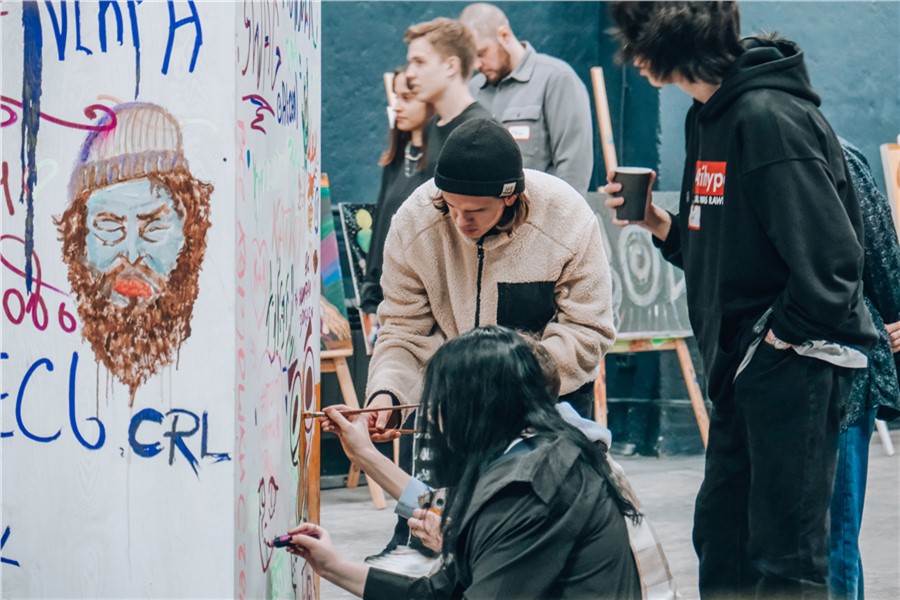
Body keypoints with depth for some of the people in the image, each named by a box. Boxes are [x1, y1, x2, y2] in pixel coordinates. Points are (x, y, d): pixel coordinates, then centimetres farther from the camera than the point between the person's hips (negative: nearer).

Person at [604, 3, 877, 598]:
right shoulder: (709, 116, 12)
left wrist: (785, 333, -15)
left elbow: (830, 256, -24)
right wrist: (660, 223, 5)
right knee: (721, 534, 16)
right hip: (743, 364, 10)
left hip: (796, 363, -10)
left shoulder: (767, 117, -19)